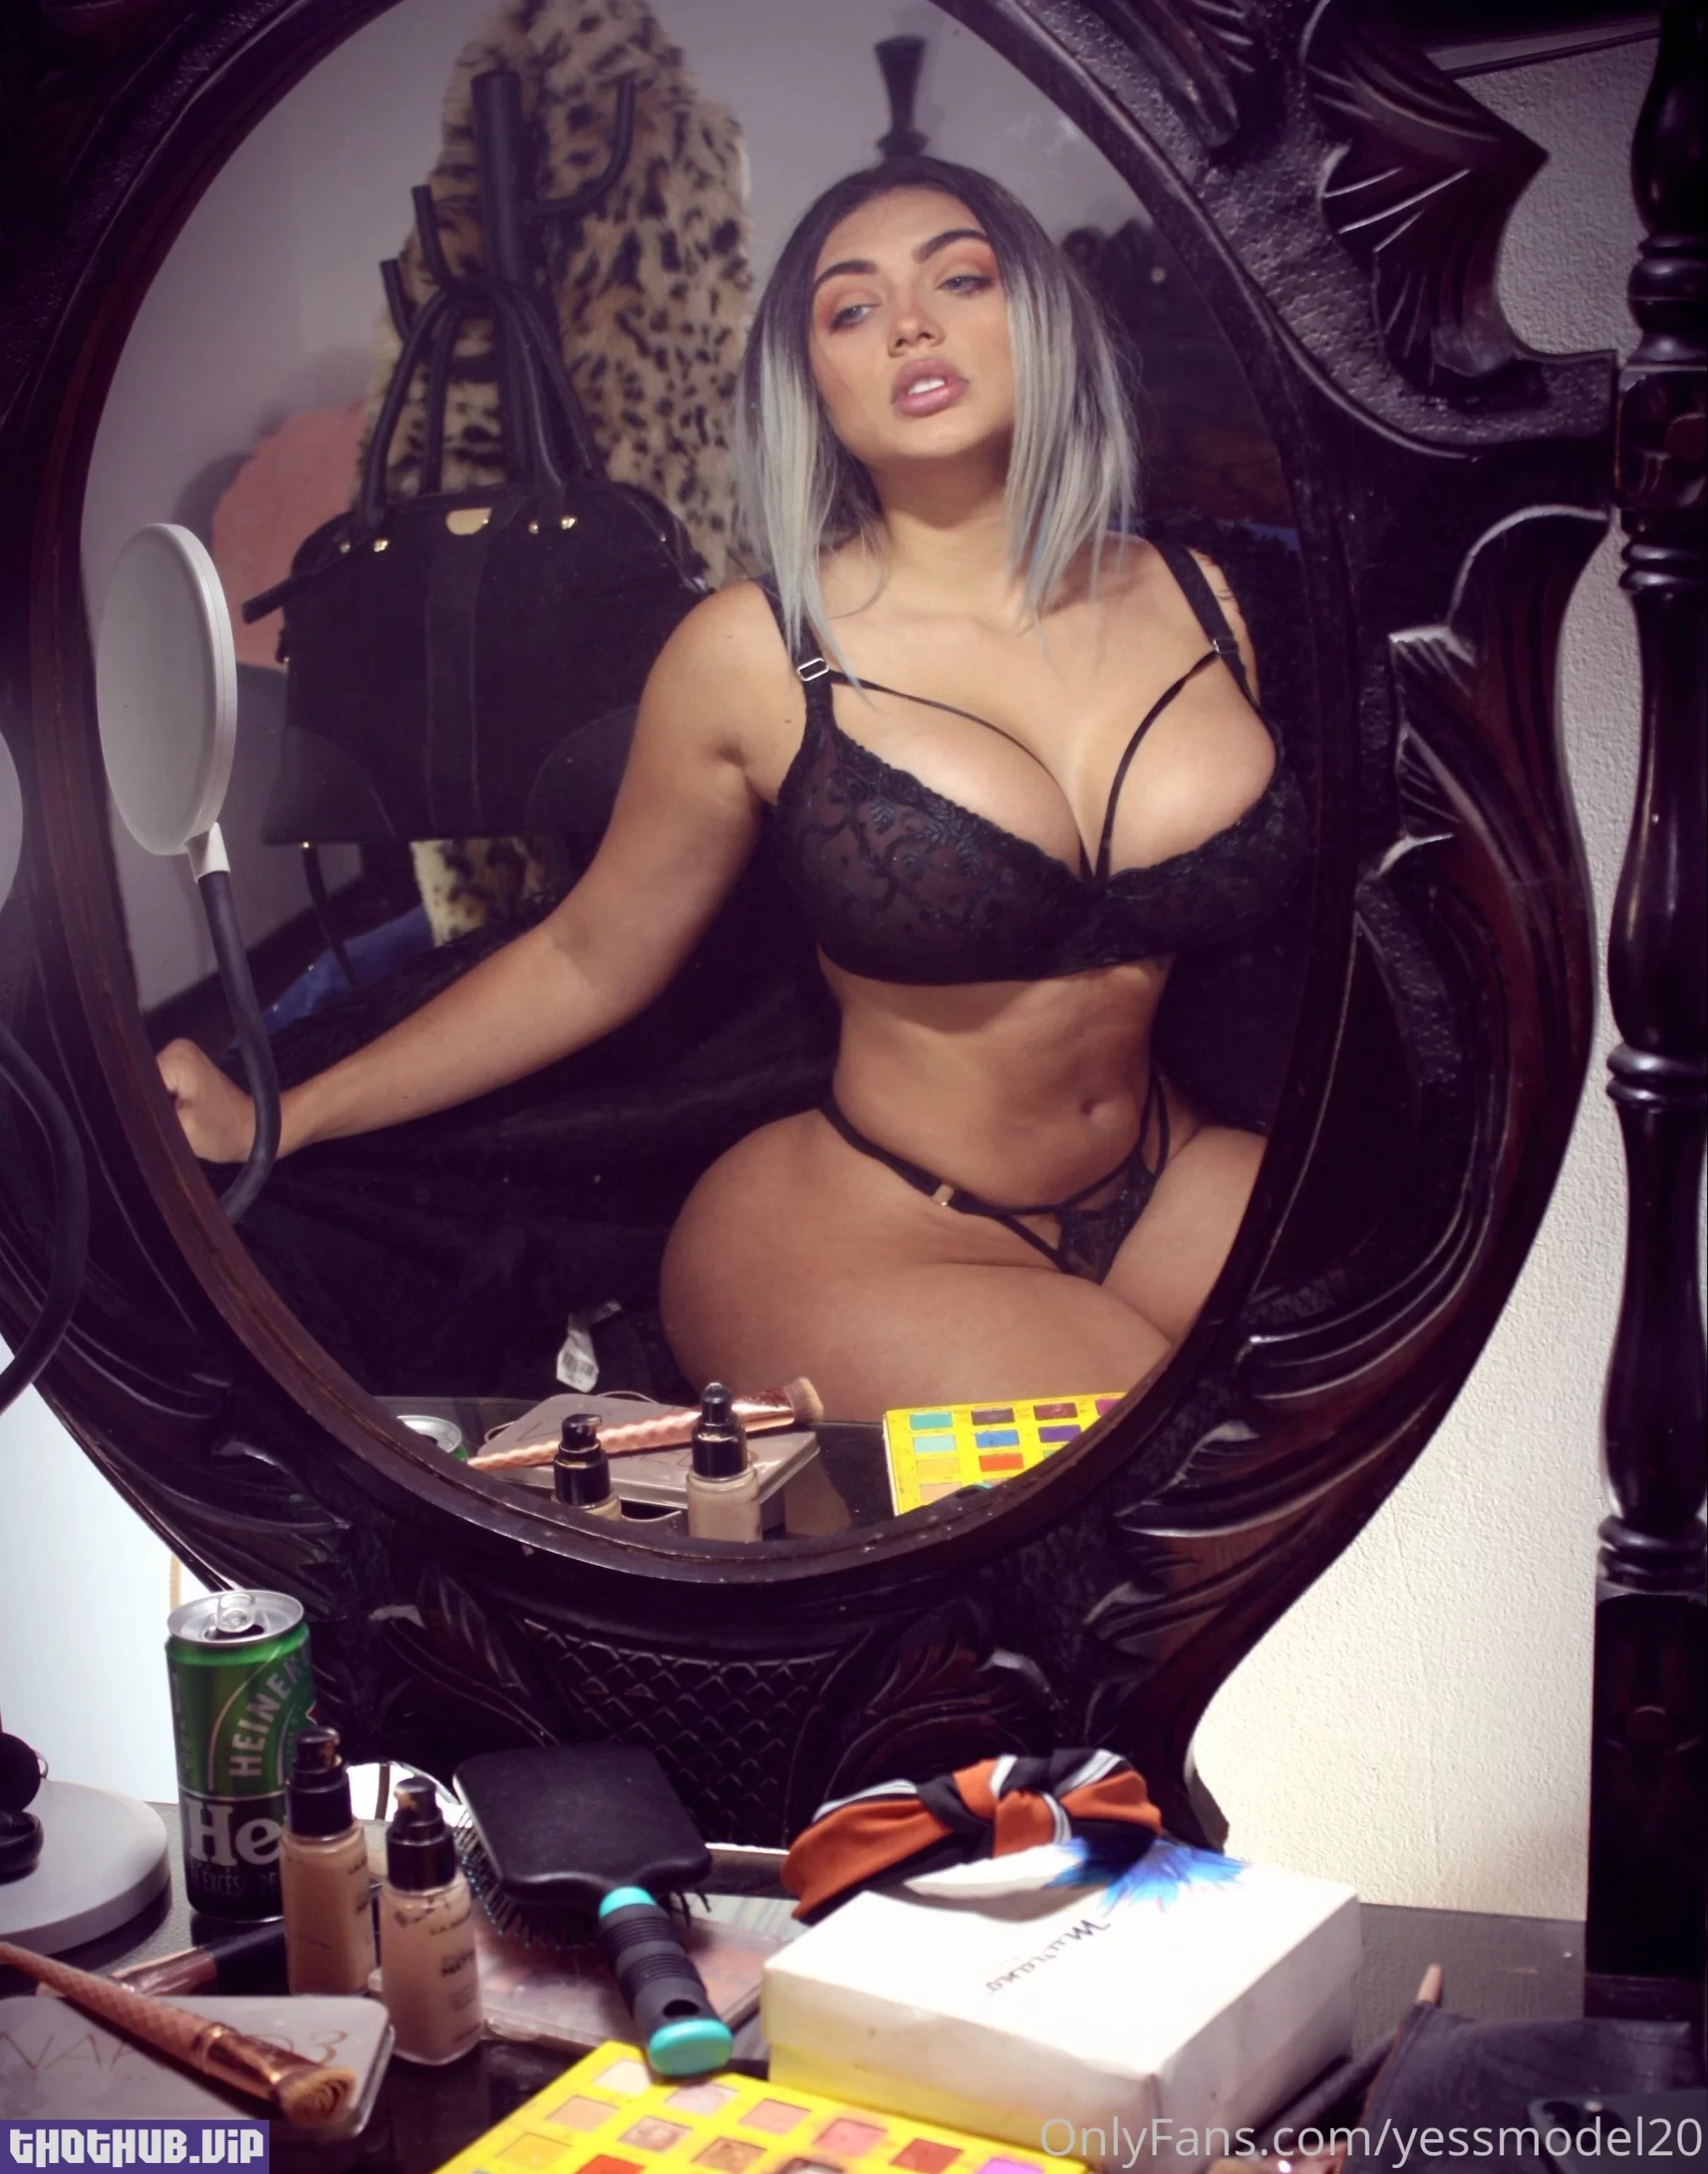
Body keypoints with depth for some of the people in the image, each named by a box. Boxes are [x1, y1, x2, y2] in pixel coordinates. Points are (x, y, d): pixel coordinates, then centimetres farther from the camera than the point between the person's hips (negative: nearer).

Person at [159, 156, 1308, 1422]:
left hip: (1167, 1183, 4)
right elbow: (588, 959, 2)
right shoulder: (754, 655, -7)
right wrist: (278, 1118, 2)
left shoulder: (1199, 605, 3)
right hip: (866, 1239, -4)